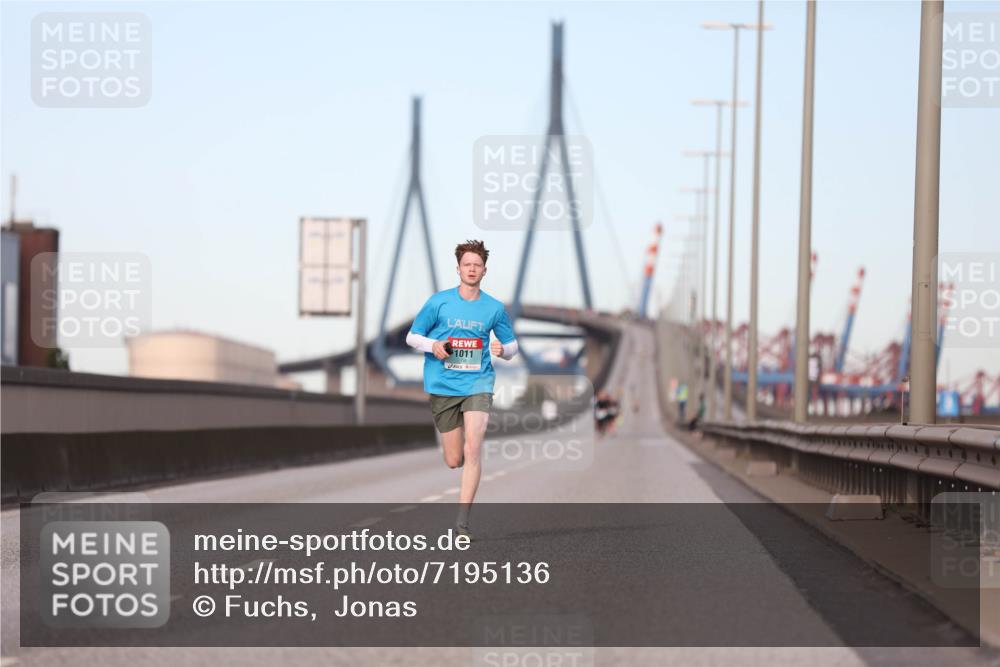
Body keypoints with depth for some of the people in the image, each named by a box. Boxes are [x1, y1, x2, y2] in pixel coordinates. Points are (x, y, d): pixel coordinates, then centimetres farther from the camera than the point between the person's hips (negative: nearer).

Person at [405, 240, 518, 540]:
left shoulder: (495, 308, 3)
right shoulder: (439, 302, 1)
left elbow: (511, 345, 14)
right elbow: (412, 336, 7)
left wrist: (503, 350, -10)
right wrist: (432, 346, -13)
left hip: (478, 383, -1)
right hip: (442, 387, 1)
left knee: (472, 449, -20)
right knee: (454, 461, 3)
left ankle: (462, 520, -18)